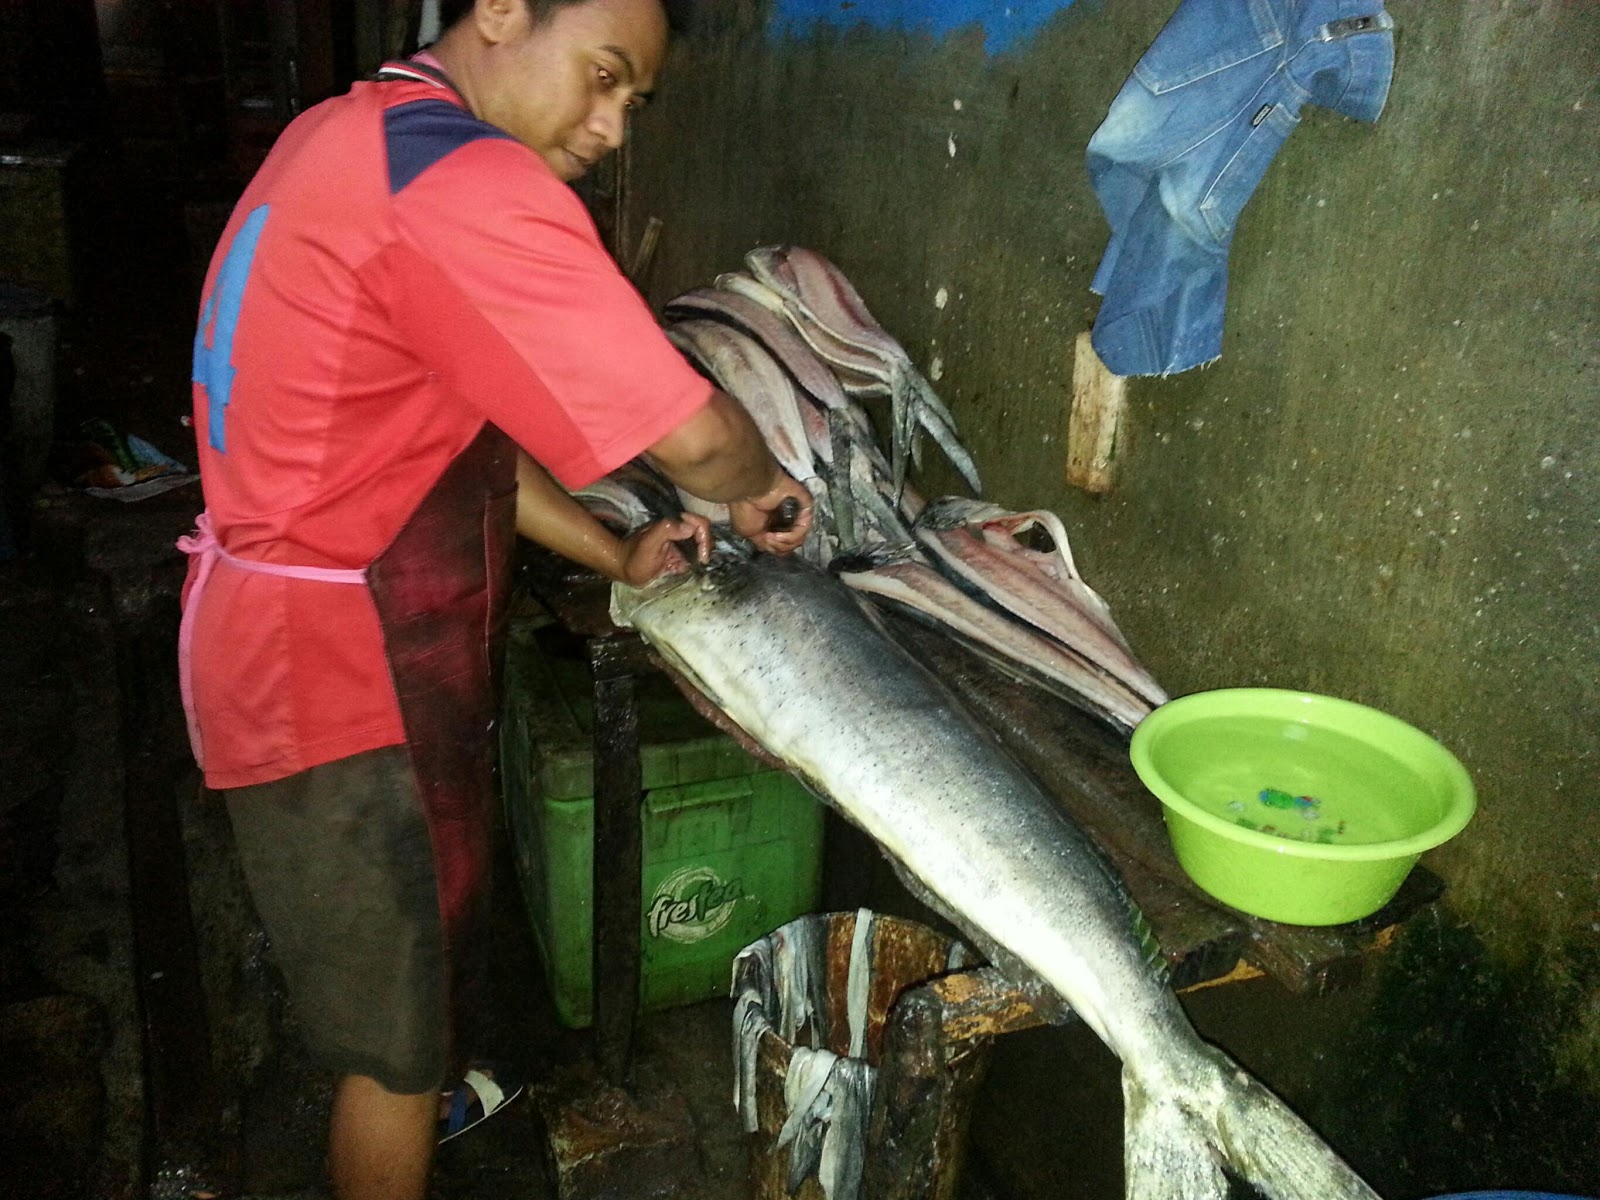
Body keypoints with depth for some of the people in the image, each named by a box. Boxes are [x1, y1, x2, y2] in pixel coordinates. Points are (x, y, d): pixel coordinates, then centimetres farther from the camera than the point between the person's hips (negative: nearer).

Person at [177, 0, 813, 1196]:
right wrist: (761, 491, -3)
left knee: (398, 966, 32)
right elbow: (692, 434, -25)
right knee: (399, 1032, 11)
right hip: (344, 667, -10)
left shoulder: (349, 135, 9)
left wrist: (614, 555, 9)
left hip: (287, 633, 10)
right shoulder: (465, 183, -24)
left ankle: (424, 1097, 56)